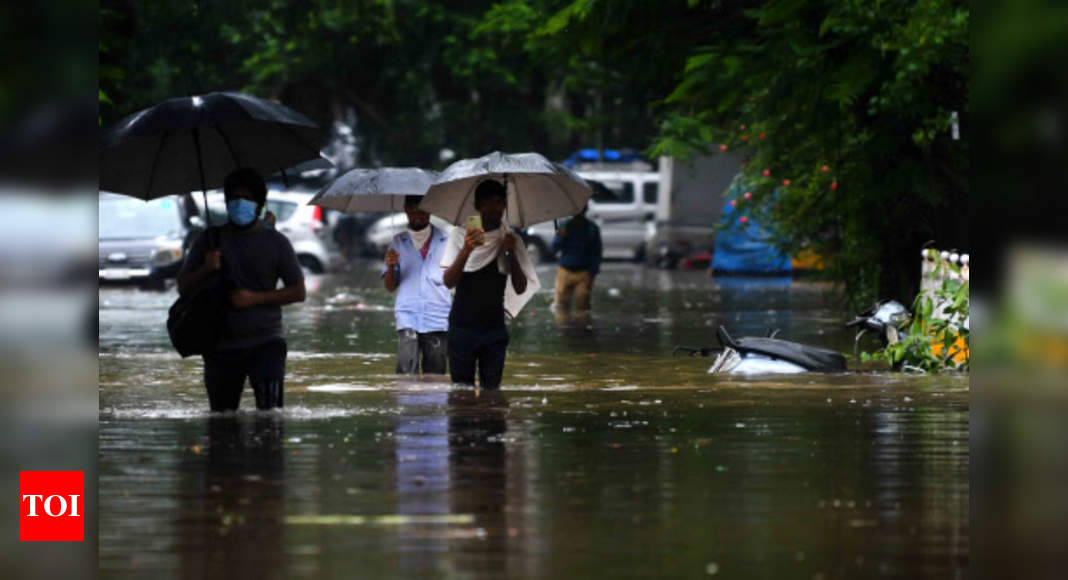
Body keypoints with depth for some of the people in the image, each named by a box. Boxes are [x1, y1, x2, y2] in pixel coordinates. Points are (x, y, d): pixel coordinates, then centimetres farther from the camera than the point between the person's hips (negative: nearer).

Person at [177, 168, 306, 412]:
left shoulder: (276, 243, 3)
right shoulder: (210, 239, 7)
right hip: (222, 344, 2)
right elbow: (183, 287, 9)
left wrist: (255, 298, -12)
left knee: (269, 407, -21)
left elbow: (298, 291, 1)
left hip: (266, 340, -2)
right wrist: (205, 270, -13)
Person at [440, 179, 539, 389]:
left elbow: (520, 289, 3)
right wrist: (466, 250, -25)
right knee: (461, 388, -3)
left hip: (494, 327, 2)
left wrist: (511, 253, -11)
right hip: (462, 325, -2)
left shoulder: (510, 240, 6)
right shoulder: (460, 236, 0)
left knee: (492, 388, -1)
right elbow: (448, 282, -9)